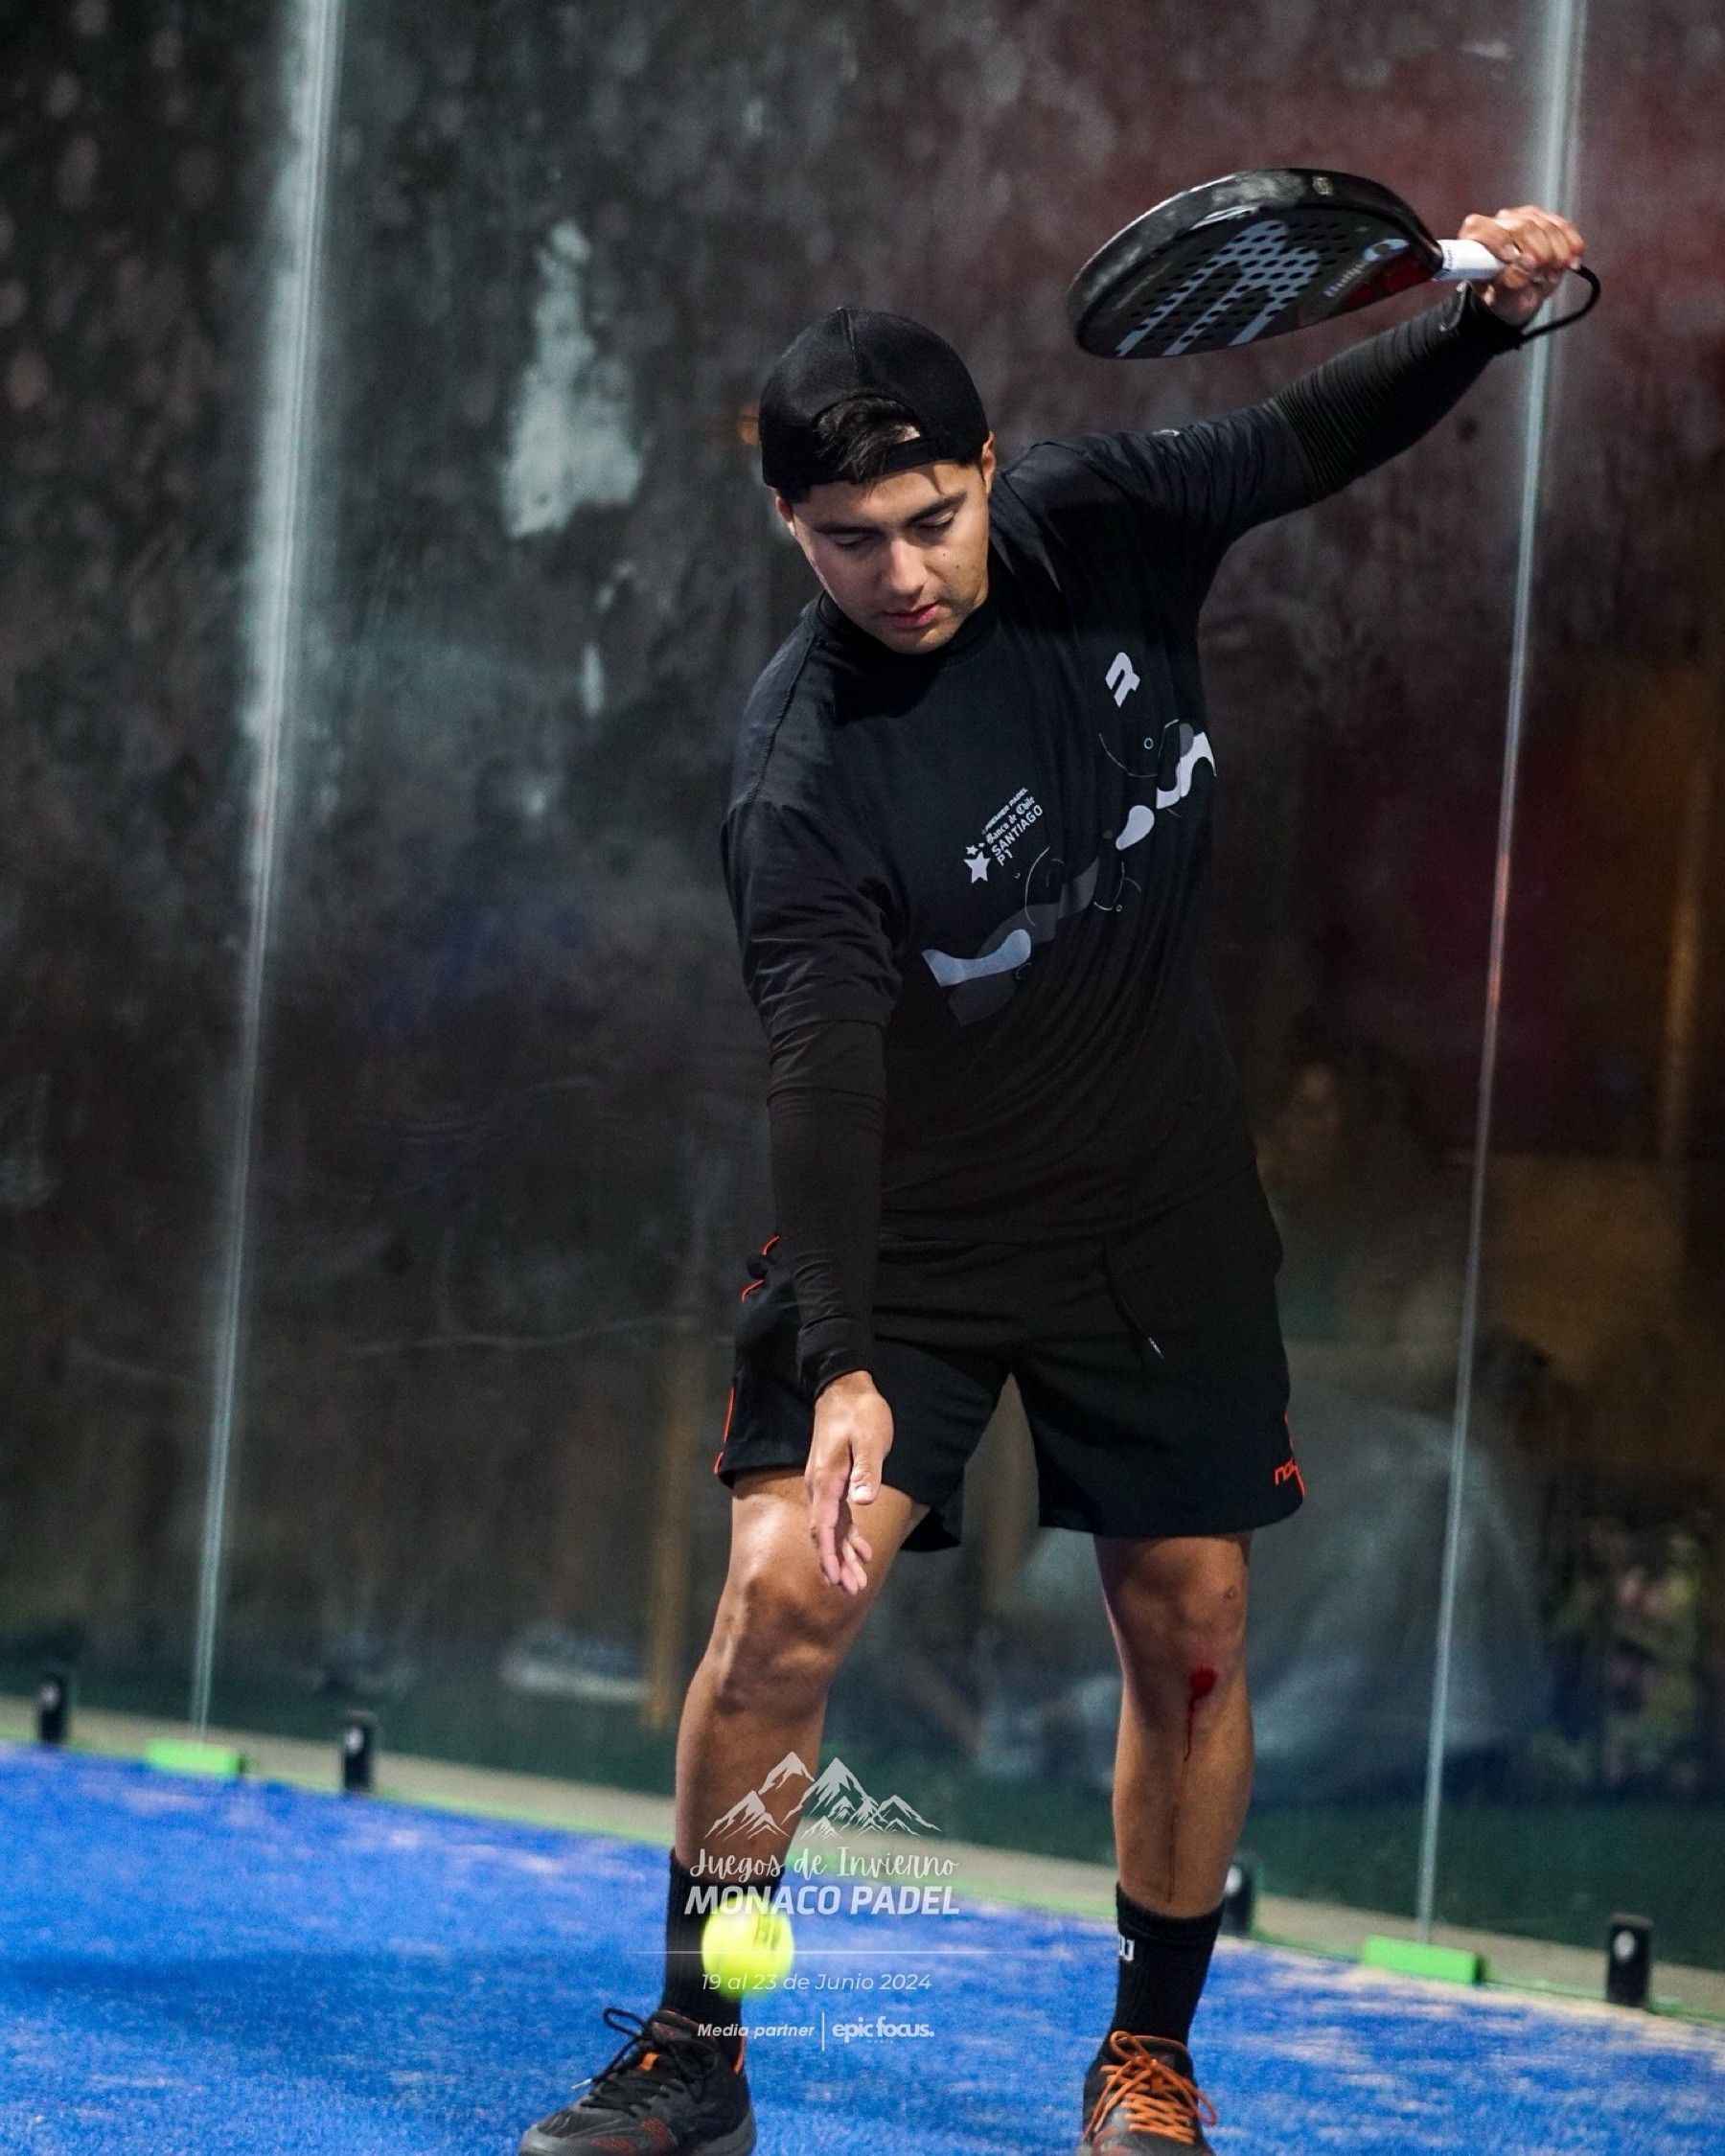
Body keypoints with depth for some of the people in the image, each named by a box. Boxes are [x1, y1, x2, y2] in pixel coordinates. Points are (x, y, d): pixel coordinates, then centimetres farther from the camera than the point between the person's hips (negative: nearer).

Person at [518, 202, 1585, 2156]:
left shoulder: (1092, 528, -11)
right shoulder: (805, 783, -25)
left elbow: (1312, 440, 5)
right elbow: (823, 1075, -33)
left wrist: (1482, 313, -13)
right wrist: (841, 1366, -43)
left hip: (1159, 1220, 4)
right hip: (909, 1234, -4)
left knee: (1190, 1630, 4)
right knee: (786, 1587, -17)